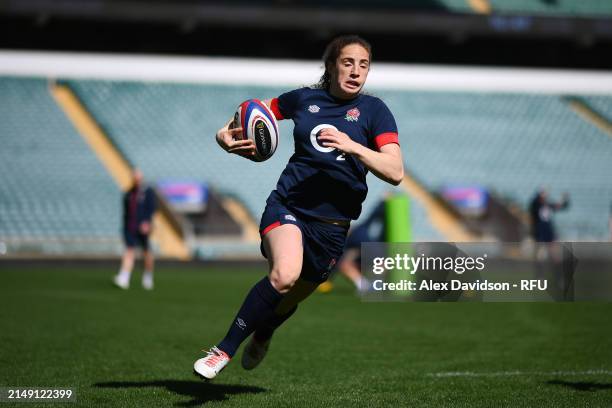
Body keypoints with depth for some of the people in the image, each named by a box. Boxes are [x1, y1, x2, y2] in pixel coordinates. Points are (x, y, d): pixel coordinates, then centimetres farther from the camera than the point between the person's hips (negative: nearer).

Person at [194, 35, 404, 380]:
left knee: (292, 298, 15)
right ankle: (223, 351, -20)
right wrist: (226, 134, 4)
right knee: (284, 274, -31)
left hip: (333, 222, 1)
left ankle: (262, 336, 53)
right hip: (288, 205, -1)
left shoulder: (374, 110, -1)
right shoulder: (304, 99, 5)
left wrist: (352, 146, -26)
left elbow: (396, 173, -12)